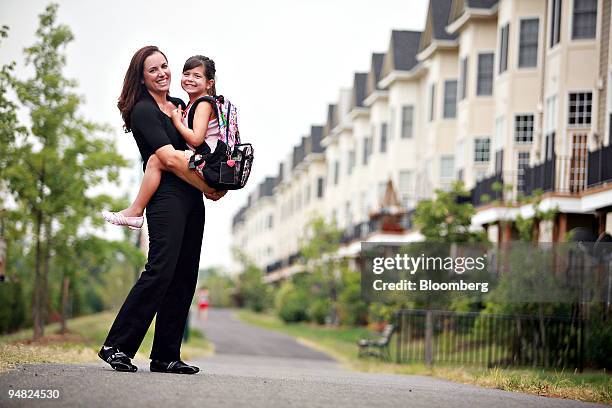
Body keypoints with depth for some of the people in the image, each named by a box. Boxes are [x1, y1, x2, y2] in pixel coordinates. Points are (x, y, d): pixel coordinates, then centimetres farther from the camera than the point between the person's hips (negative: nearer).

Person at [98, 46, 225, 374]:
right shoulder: (142, 111, -6)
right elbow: (169, 159, -14)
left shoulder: (182, 106, 18)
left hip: (192, 200, 8)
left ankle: (166, 356, 7)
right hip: (166, 196, -8)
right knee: (160, 270, -17)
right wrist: (207, 188, -8)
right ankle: (117, 347, -12)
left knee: (185, 278, 4)